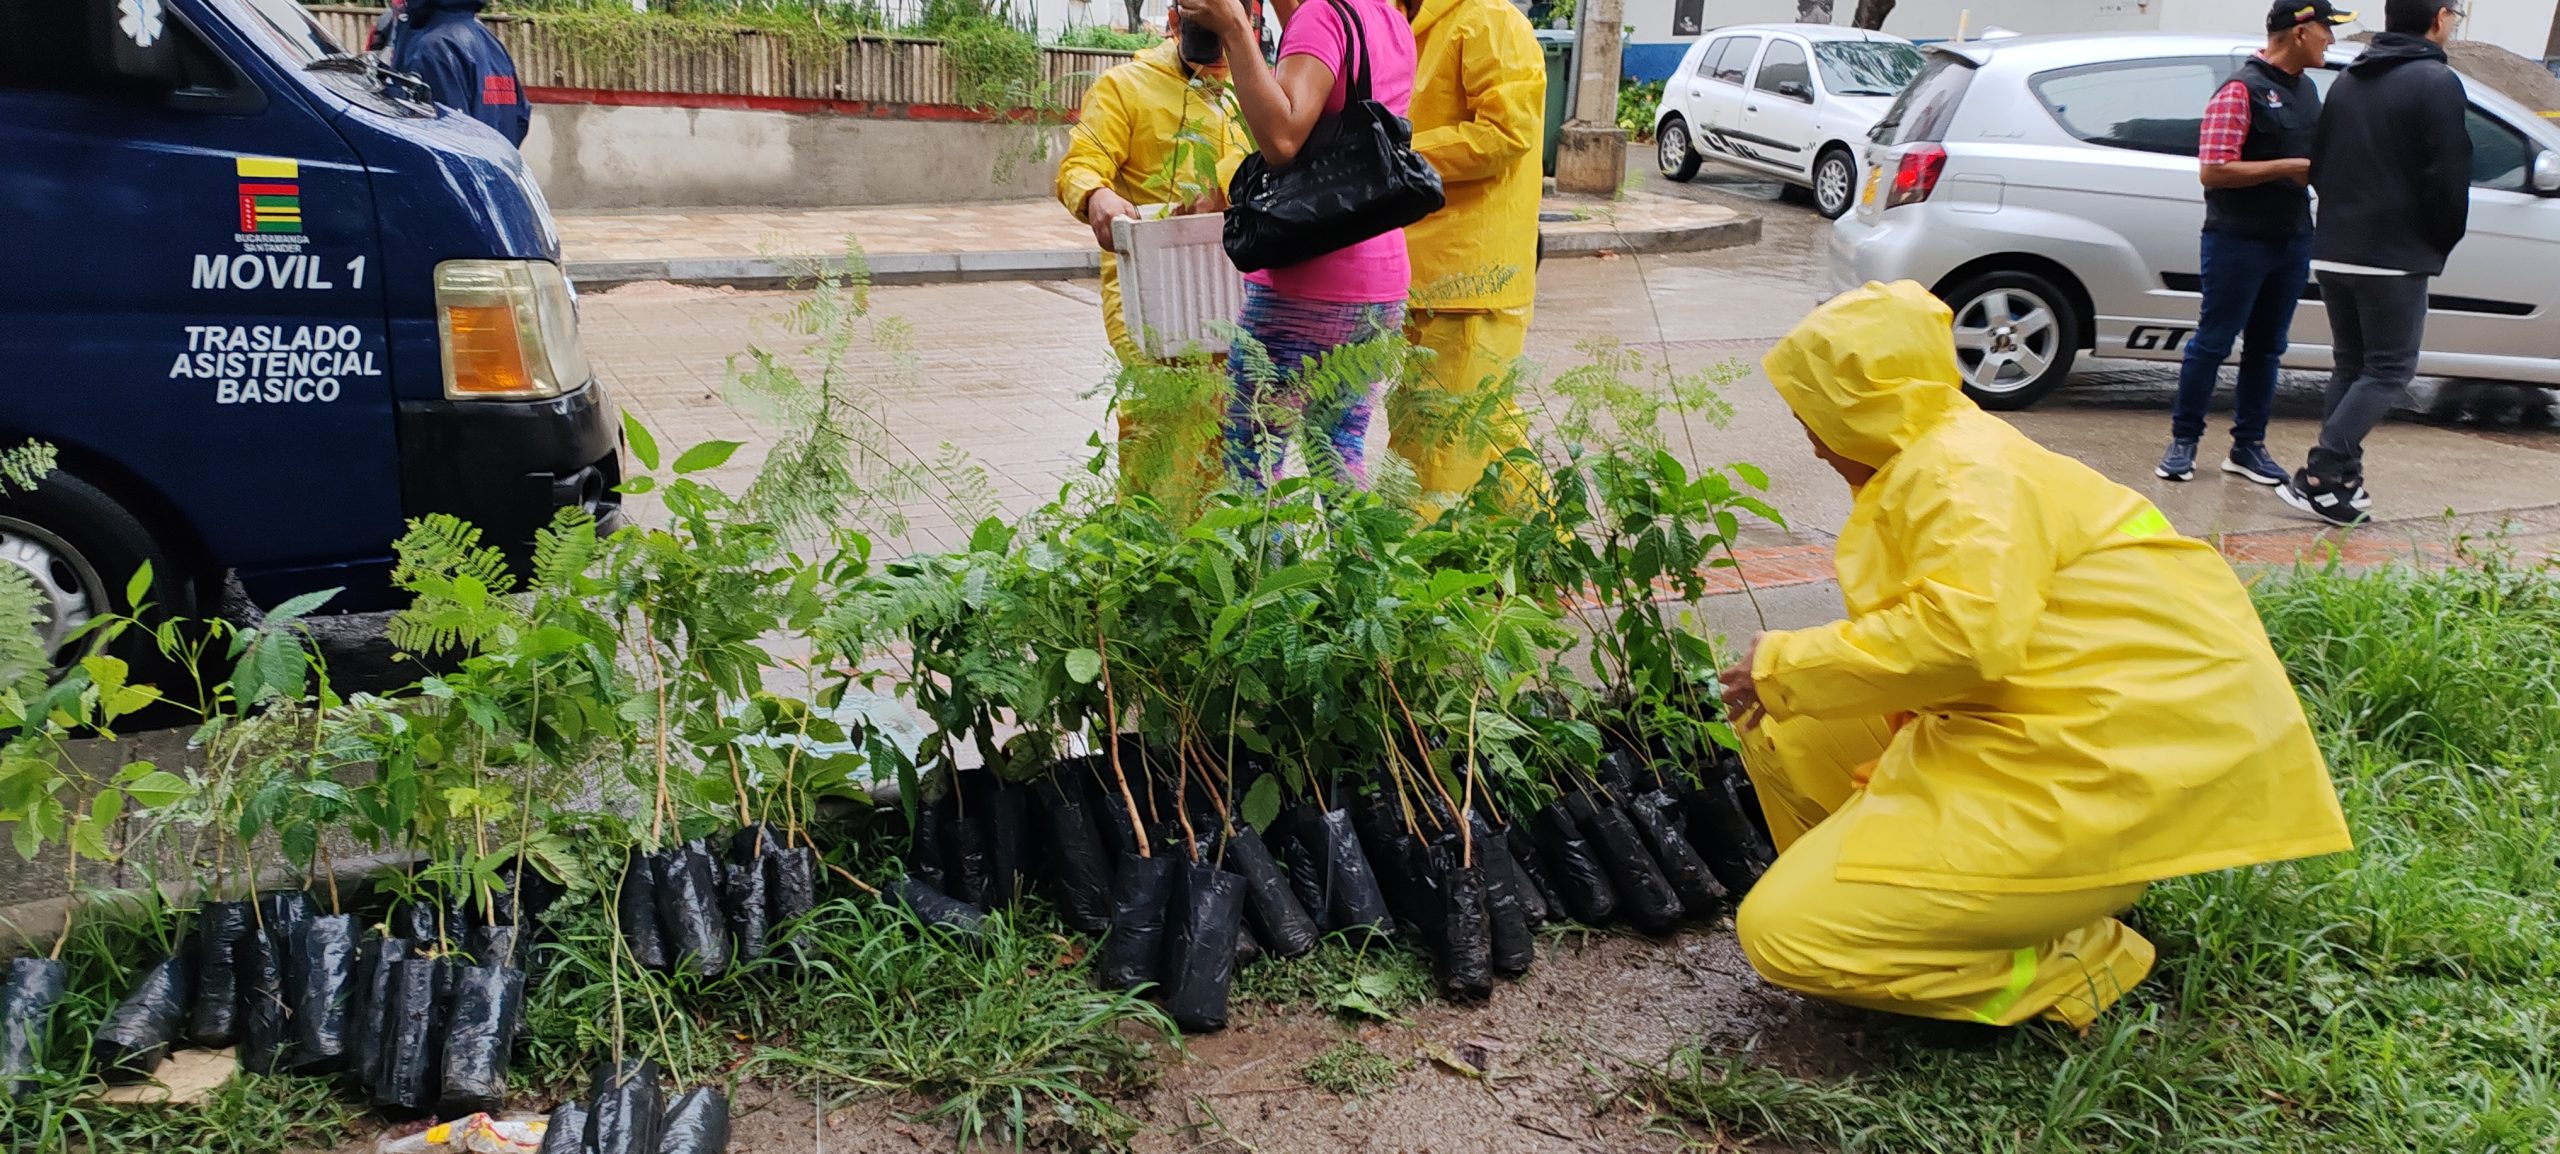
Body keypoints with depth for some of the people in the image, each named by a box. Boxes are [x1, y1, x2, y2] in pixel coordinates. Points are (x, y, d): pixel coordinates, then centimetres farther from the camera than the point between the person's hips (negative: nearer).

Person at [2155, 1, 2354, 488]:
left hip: (2291, 241, 8)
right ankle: (2183, 441, 8)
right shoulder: (2241, 90, -12)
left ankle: (2248, 445, 18)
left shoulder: (2306, 90, 14)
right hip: (2238, 241, -8)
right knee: (2212, 343, -1)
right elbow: (2213, 171, -19)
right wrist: (2287, 167, -19)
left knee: (2267, 347, 11)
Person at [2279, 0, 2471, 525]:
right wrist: (2442, 241, 2)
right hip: (2395, 256, -7)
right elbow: (2449, 177, -12)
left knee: (2350, 364, 14)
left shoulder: (2348, 81, 11)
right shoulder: (2436, 83, -11)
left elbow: (2319, 165, 15)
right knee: (2389, 370, -1)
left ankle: (2341, 479, 11)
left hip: (2333, 251, 7)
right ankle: (2320, 476, -12)